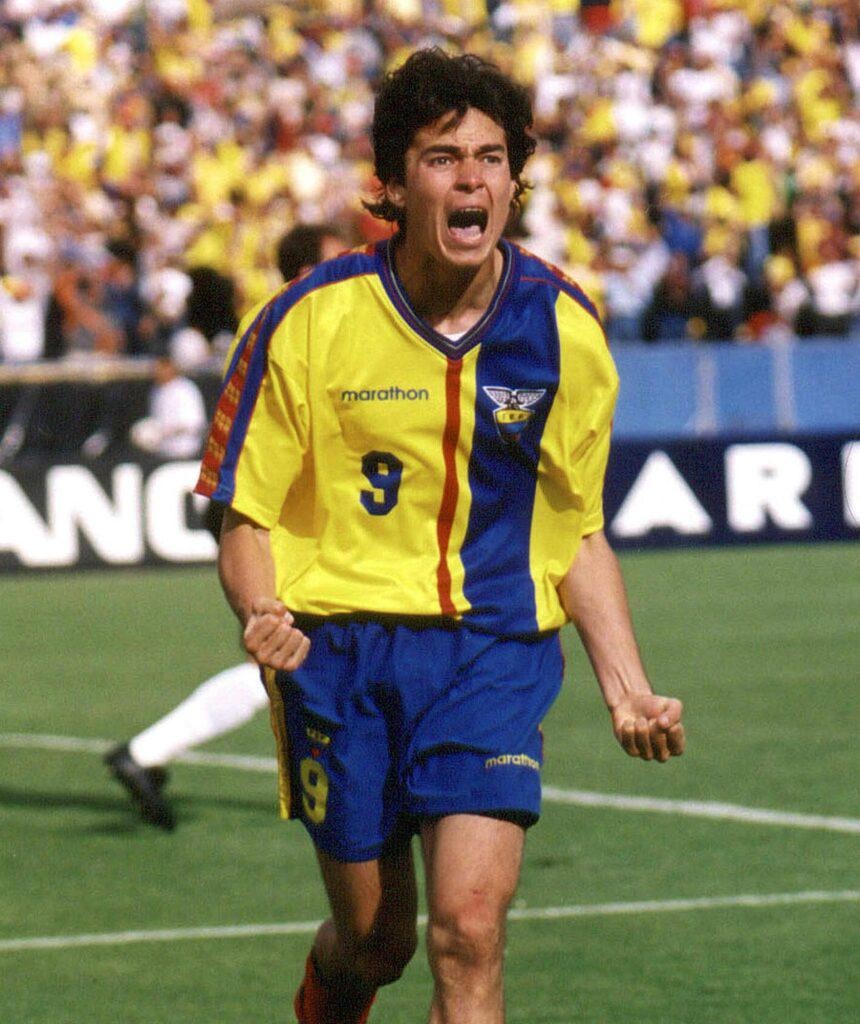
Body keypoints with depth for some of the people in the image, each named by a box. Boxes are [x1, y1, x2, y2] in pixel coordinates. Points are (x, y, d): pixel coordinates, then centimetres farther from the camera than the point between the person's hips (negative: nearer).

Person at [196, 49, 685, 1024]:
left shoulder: (562, 330, 0)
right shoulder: (309, 322, -7)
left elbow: (576, 535, 11)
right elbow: (248, 516, -1)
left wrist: (627, 686, 0)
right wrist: (264, 618, -22)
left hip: (492, 651, 1)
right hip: (342, 649, -1)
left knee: (470, 929, -16)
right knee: (374, 939, 10)